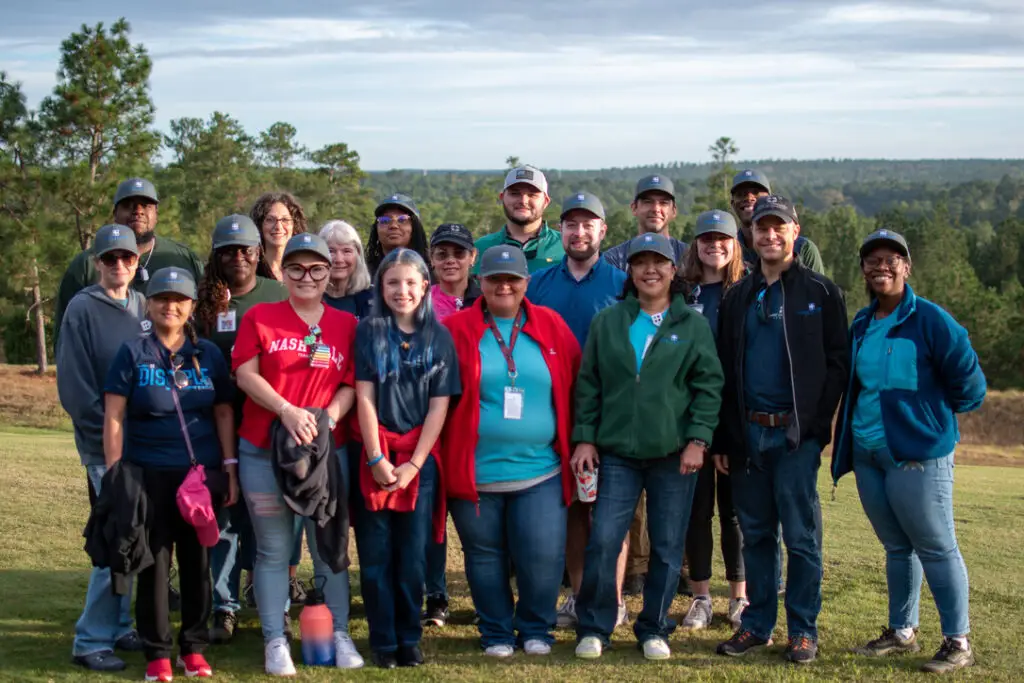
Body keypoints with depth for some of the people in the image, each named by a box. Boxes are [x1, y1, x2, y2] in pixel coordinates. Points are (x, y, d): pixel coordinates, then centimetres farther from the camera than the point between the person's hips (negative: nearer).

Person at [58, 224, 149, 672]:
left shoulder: (144, 308, 11)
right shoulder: (82, 309, -6)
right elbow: (74, 385, -10)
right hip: (106, 447, -6)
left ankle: (118, 626, 19)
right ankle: (91, 641, 1)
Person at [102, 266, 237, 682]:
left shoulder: (209, 355, 7)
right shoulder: (133, 353, 1)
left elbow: (223, 413, 10)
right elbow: (113, 416, -2)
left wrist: (230, 469, 5)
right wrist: (114, 472, -9)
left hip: (201, 473, 2)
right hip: (149, 473, -2)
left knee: (197, 559, 7)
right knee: (153, 560, 3)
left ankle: (193, 646, 18)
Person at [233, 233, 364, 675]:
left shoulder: (346, 325, 8)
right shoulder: (259, 317, 4)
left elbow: (351, 385, 5)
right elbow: (246, 375, -5)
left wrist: (329, 417, -14)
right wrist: (287, 412, -18)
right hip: (264, 453, -1)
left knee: (330, 547, 6)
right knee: (273, 550, 4)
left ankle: (339, 635, 15)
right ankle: (275, 641, 9)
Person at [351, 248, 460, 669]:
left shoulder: (439, 337, 4)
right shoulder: (368, 332, 2)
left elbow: (439, 406, 0)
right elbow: (364, 397, -2)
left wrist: (413, 464, -7)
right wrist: (377, 459, -9)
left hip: (420, 458, 1)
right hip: (374, 456, 0)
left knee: (413, 554, 4)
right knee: (375, 554, 2)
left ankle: (409, 639, 15)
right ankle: (383, 642, 11)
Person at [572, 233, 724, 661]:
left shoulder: (693, 325, 4)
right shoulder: (607, 322, 8)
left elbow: (708, 385, 1)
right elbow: (588, 383, 8)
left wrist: (698, 439, -7)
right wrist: (585, 438, 2)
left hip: (674, 454, 0)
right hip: (617, 453, 0)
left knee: (667, 548, 5)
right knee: (602, 542, -5)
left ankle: (654, 630, 20)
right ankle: (593, 629, 9)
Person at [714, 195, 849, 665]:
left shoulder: (821, 292, 1)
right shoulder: (737, 297, 13)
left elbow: (837, 362, -3)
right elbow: (724, 371, 13)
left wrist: (817, 423, -11)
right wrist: (722, 439, 9)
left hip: (797, 433, -4)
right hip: (747, 434, 4)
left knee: (801, 536, -1)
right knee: (756, 534, 10)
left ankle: (803, 629, 9)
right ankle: (757, 624, 18)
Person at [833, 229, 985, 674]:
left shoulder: (928, 319, -10)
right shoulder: (861, 324, 11)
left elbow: (966, 376, -8)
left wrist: (939, 413, 2)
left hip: (918, 453, -7)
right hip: (868, 454, 7)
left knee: (936, 548, -2)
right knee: (897, 547, 15)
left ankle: (957, 643, 4)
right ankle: (902, 632, 25)